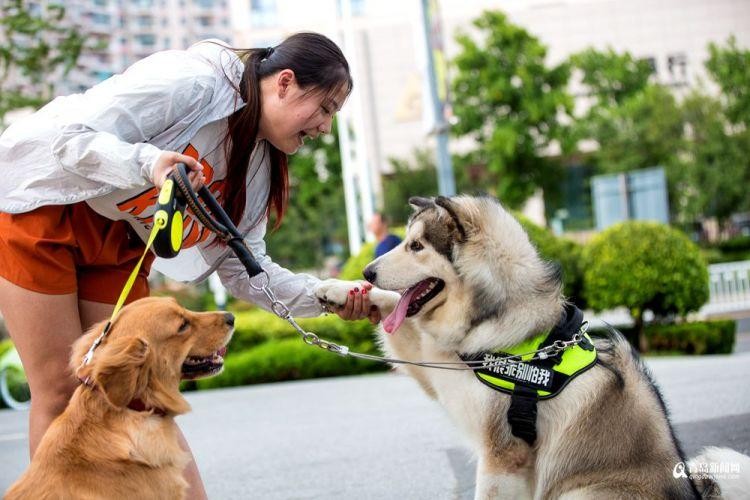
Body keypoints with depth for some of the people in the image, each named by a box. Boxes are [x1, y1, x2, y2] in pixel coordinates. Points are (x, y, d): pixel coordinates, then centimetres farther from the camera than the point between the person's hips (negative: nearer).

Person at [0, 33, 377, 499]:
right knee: (61, 390, -5)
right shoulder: (192, 82, -25)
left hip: (117, 241, 7)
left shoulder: (258, 164, -1)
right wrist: (148, 162, -43)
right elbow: (70, 136, -26)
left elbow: (242, 266, -3)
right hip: (38, 204, -6)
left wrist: (325, 297, -16)